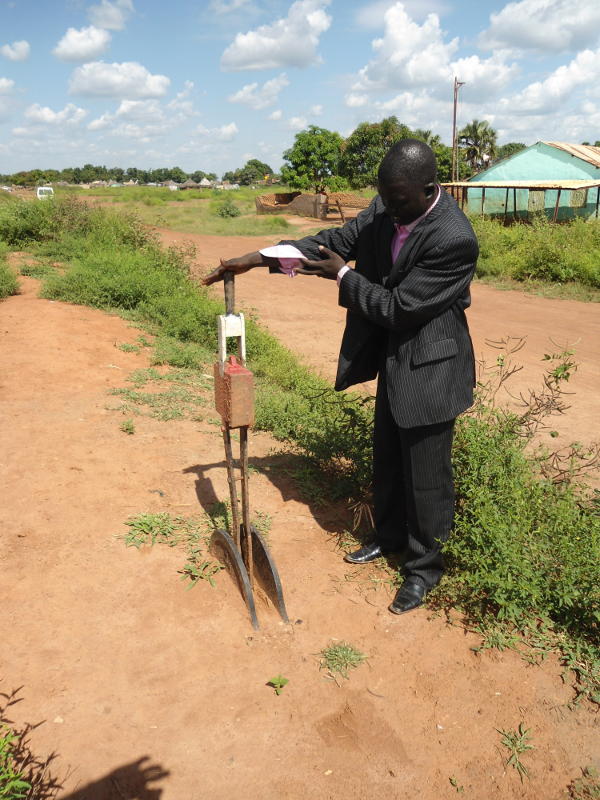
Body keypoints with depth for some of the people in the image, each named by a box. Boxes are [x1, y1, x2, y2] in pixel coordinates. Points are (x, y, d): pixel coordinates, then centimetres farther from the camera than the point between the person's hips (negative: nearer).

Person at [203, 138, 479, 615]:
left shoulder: (454, 239, -28)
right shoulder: (385, 209, -6)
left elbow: (396, 308, -25)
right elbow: (337, 241, 3)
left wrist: (343, 276, -14)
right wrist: (257, 259, -4)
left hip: (429, 367, -7)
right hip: (393, 359, 8)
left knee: (426, 474, 6)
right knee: (388, 459, 21)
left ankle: (425, 566, 28)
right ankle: (389, 537, 44)